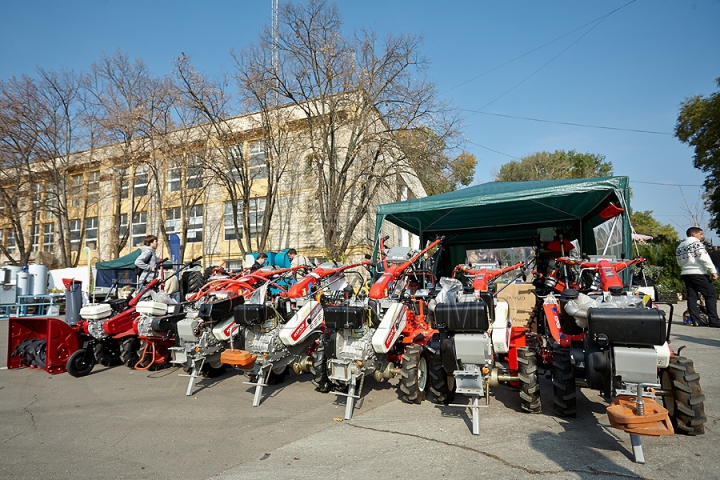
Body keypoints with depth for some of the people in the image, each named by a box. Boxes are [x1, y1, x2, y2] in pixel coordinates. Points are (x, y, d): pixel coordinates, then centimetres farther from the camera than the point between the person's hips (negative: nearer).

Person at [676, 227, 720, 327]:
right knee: (711, 295, -2)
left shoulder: (680, 247, 17)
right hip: (698, 273, -7)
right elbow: (704, 258, -15)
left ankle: (696, 321, 3)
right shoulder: (696, 243, -6)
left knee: (692, 296, 5)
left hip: (685, 273, 7)